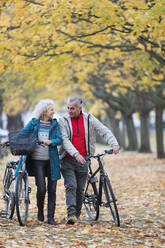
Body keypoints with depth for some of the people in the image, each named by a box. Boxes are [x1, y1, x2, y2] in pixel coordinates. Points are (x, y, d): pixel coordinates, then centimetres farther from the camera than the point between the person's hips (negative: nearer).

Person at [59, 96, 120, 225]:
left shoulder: (89, 119, 3)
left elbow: (104, 131, 0)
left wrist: (114, 144, -16)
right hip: (68, 160, -2)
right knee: (71, 186, -13)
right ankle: (71, 214, -19)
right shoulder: (63, 120, -4)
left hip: (83, 160, 2)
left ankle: (77, 214, 18)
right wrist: (75, 154, -26)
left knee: (80, 189, 6)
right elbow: (64, 140, -13)